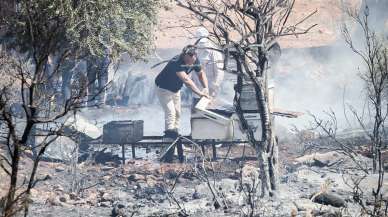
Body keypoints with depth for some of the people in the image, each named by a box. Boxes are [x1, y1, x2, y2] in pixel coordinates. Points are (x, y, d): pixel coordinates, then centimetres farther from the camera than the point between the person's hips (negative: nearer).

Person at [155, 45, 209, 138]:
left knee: (177, 113, 9)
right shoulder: (176, 62, -39)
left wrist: (206, 88, -16)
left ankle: (175, 134, 18)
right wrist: (199, 92, -52)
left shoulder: (195, 61, -15)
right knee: (170, 112, -18)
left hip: (176, 89, 8)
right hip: (163, 88, -7)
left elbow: (201, 73, 1)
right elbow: (186, 80, -47)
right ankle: (170, 132, -18)